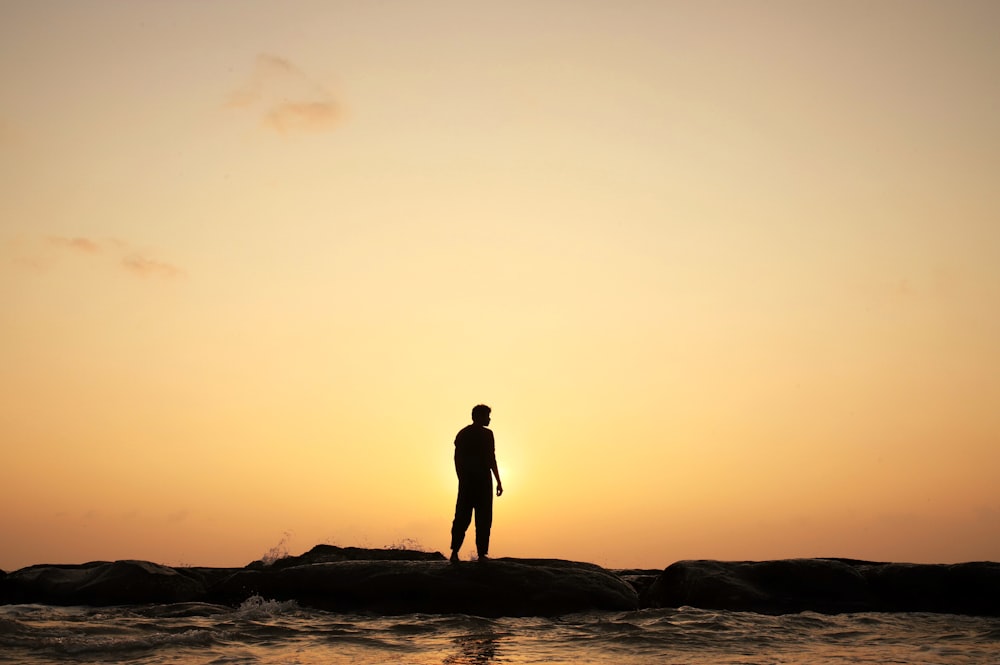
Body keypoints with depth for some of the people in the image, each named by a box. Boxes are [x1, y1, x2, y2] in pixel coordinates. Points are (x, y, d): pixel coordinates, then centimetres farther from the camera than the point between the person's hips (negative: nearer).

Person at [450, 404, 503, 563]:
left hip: (466, 480, 5)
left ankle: (454, 551, -4)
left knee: (462, 517, 6)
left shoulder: (462, 434, 11)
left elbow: (457, 459, 12)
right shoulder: (486, 434, -6)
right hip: (482, 479, -5)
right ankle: (482, 553, -4)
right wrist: (498, 481, -6)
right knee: (483, 517, 0)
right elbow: (491, 459, -10)